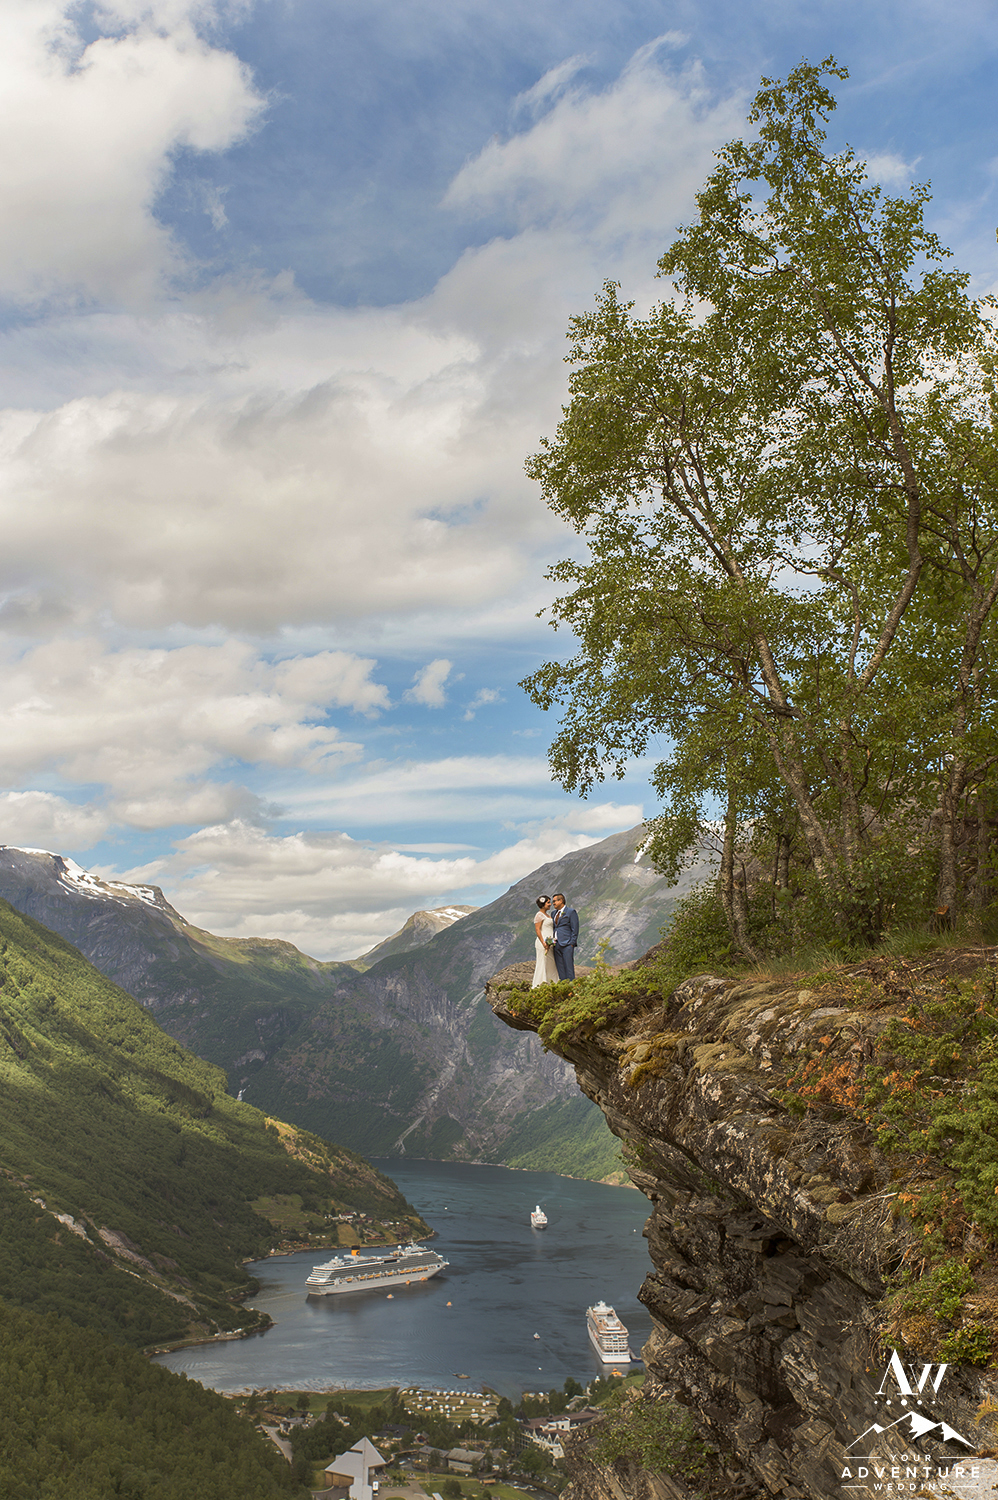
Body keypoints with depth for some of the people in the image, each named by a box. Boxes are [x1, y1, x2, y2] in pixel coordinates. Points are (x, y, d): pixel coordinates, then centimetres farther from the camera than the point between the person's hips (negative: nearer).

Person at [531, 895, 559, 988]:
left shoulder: (547, 915, 18)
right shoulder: (539, 915, -10)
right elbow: (537, 930, -16)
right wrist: (544, 943, -23)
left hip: (549, 944, 9)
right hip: (543, 943, -9)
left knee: (551, 965, 9)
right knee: (542, 965, -7)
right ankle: (538, 986, -3)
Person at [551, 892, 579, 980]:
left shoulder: (571, 912, -2)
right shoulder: (554, 913, 19)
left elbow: (575, 929, -6)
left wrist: (572, 943, -13)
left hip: (566, 944, -7)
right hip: (556, 944, 7)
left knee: (569, 968, -7)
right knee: (560, 969, 6)